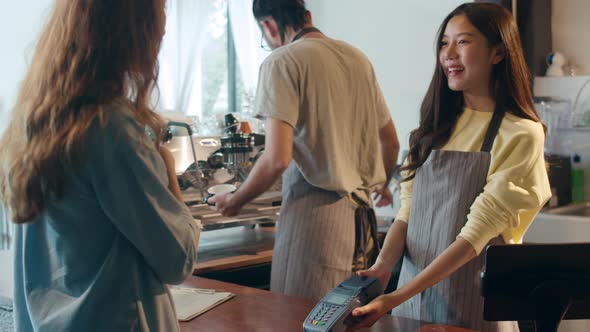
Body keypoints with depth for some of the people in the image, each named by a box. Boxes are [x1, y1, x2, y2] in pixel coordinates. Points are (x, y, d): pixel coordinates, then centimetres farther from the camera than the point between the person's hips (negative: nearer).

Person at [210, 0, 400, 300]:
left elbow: (278, 159, -17)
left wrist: (235, 202, -1)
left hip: (315, 211, -7)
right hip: (361, 213, 8)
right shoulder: (358, 58, 14)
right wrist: (381, 185, 40)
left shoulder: (281, 62, -8)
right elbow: (391, 142, 21)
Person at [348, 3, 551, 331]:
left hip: (472, 302, -5)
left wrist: (395, 298, -24)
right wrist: (382, 267, -15)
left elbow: (475, 234, -19)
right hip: (414, 285, 6)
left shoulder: (520, 134, -13)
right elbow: (409, 209, 3)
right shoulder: (439, 124, 6)